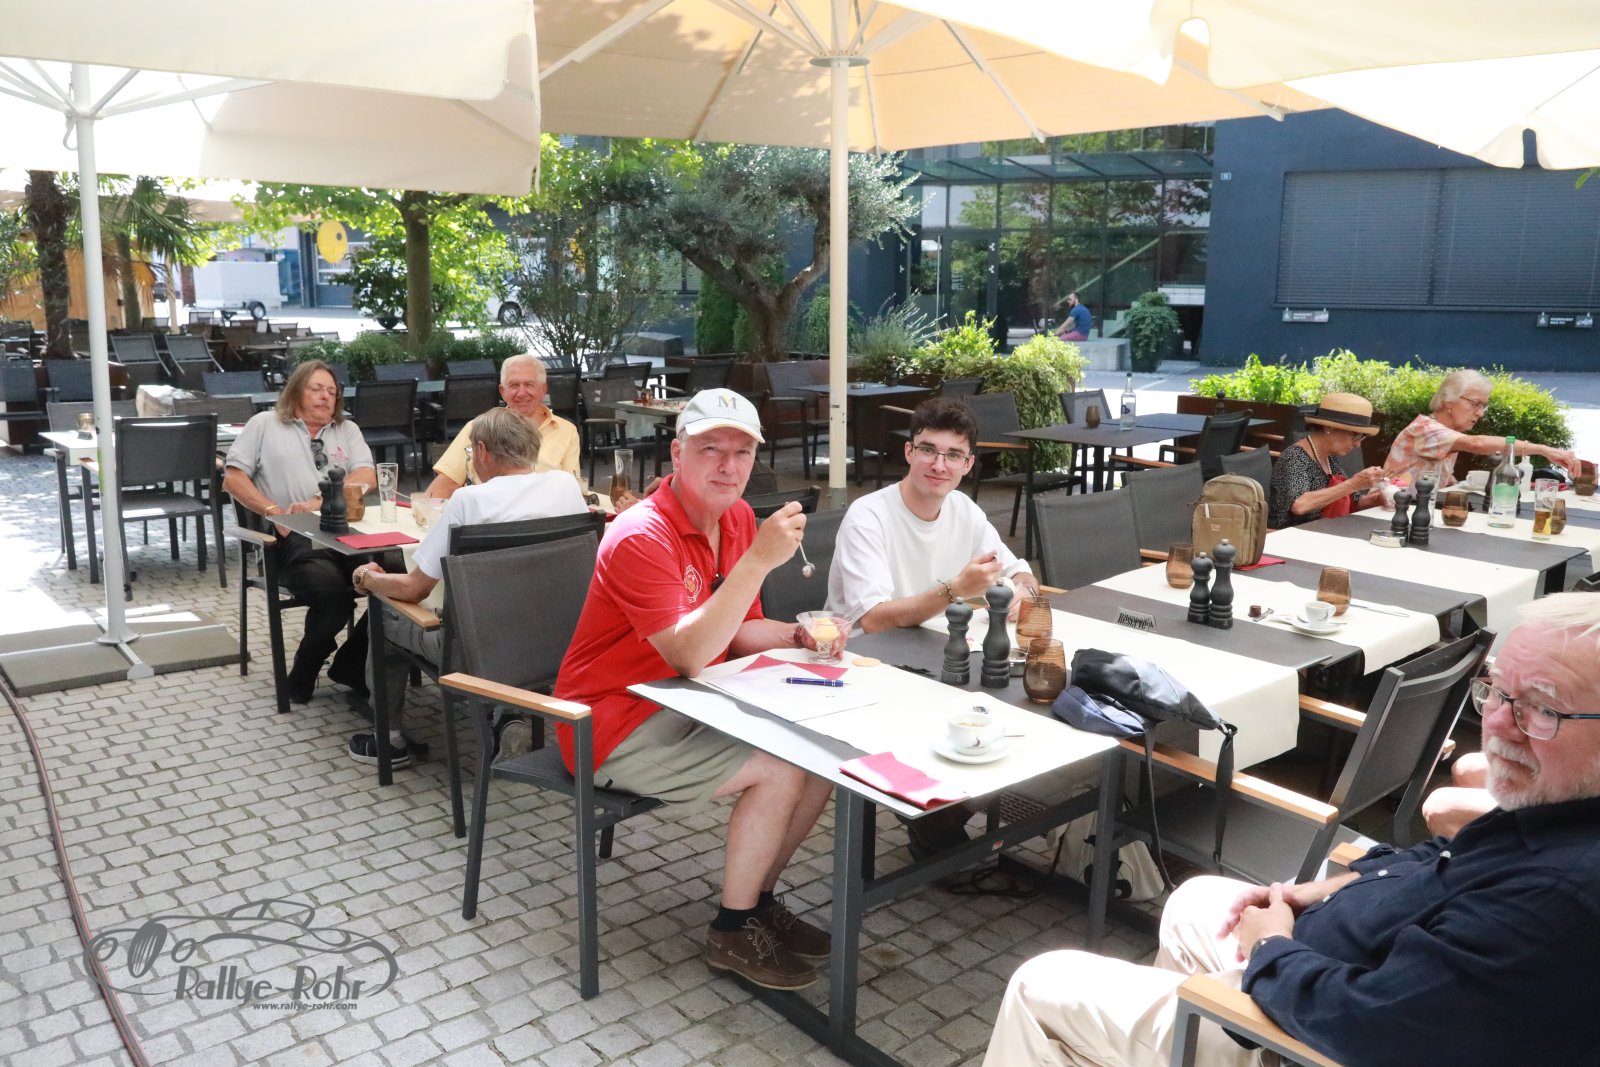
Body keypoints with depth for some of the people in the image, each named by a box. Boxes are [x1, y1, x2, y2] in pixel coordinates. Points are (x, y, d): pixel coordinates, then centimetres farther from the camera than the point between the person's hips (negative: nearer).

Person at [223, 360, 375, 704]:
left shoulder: (347, 430, 24)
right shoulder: (266, 424, 17)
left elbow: (367, 477, 7)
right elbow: (233, 478, 9)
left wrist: (318, 502, -8)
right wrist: (274, 512, -6)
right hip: (294, 538, -3)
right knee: (332, 590, -35)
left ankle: (351, 663, -4)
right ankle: (304, 673, -5)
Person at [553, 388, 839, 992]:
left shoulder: (737, 518, 3)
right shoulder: (643, 536, -23)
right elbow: (689, 656, -32)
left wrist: (797, 637, -7)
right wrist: (759, 561, -37)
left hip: (691, 706, 9)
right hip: (618, 726, -9)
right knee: (781, 771, -20)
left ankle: (760, 900, 16)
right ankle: (733, 933, 0)